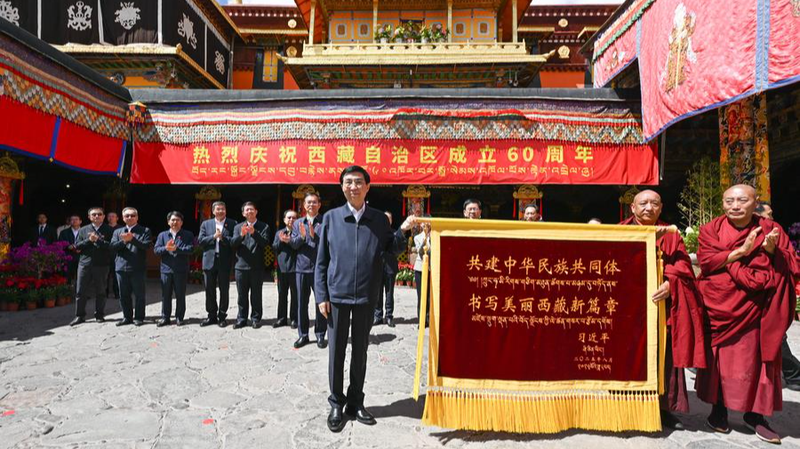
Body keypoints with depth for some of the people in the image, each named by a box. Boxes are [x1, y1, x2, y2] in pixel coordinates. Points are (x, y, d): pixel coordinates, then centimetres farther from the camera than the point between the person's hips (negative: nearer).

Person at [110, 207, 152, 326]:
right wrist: (124, 241, -14)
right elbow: (113, 247, 3)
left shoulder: (145, 231, 5)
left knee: (139, 294, 1)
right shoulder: (118, 232, 16)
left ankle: (139, 318, 10)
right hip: (121, 267, 4)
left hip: (137, 268, -4)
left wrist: (132, 239, -20)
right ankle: (127, 317, 19)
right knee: (124, 295, 9)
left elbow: (146, 245, -10)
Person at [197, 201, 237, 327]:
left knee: (224, 291, 4)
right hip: (209, 261, 2)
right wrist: (213, 237, -11)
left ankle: (222, 316, 14)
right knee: (209, 290, 7)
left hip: (225, 262, -2)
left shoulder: (232, 224, 3)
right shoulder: (206, 224, 10)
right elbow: (200, 241, 1)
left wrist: (223, 238, -16)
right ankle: (211, 316, 19)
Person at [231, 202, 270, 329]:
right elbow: (232, 244, 0)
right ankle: (241, 319, 14)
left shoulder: (264, 227, 3)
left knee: (256, 295, 3)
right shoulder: (238, 227, 11)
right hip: (241, 265, 2)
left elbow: (265, 242, -10)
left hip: (257, 266, -2)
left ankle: (256, 318, 12)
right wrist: (241, 235, -18)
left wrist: (254, 232, -23)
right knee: (242, 295, 7)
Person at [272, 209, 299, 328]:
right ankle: (281, 318, 19)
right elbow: (274, 248, 6)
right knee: (282, 295, 10)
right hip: (282, 268, 4)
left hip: (295, 268, -4)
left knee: (295, 295, 2)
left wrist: (289, 240, -21)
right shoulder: (279, 233, 16)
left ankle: (294, 318, 10)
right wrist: (281, 240, -10)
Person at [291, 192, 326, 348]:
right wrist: (301, 236, -14)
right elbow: (293, 244, 5)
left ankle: (320, 335, 14)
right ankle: (303, 335, 18)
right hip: (302, 267, 3)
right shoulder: (298, 223, 12)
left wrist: (314, 235, -22)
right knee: (302, 302, 8)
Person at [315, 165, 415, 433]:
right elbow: (321, 261, 1)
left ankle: (355, 402, 28)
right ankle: (337, 404, 22)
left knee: (360, 351, 12)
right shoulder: (331, 218, 0)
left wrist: (403, 231, -11)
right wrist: (321, 296, -4)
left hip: (366, 296, 1)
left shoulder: (379, 219, 3)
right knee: (337, 351, 7)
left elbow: (392, 250, 7)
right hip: (337, 295, -1)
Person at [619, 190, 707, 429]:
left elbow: (682, 265, 1)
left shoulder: (671, 235, 13)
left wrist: (669, 284, -19)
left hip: (662, 303, 2)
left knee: (664, 356, 2)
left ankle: (664, 408, 14)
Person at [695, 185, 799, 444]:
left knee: (755, 359, 1)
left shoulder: (771, 229, 5)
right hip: (718, 306, -1)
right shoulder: (711, 230, 1)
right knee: (719, 358, 5)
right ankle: (719, 410, 18)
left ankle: (755, 414, 16)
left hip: (754, 309, 1)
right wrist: (742, 251, -16)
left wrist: (772, 250, -17)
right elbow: (706, 261, -10)